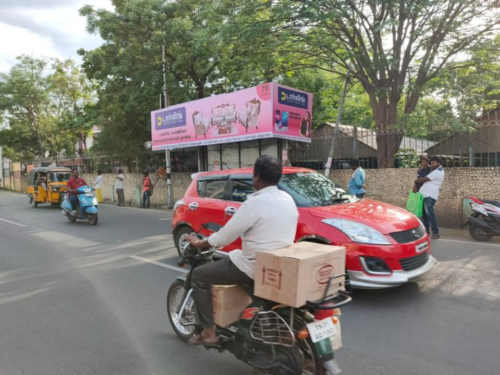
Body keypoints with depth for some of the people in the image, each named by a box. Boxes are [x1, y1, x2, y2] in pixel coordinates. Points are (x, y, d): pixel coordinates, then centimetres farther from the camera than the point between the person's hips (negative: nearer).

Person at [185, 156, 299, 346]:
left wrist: (199, 243, 2)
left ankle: (208, 332, 8)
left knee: (199, 275, 5)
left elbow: (225, 236, -14)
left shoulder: (255, 203, -20)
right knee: (233, 258, 35)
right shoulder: (288, 200, 3)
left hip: (254, 266, -8)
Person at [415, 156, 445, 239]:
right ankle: (426, 230, 19)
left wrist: (416, 181, 5)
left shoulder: (437, 172, -13)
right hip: (424, 195, 10)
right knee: (424, 213, 11)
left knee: (430, 213, -15)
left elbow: (424, 180, -13)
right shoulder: (438, 170, 21)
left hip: (430, 196, -10)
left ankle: (435, 232, -11)